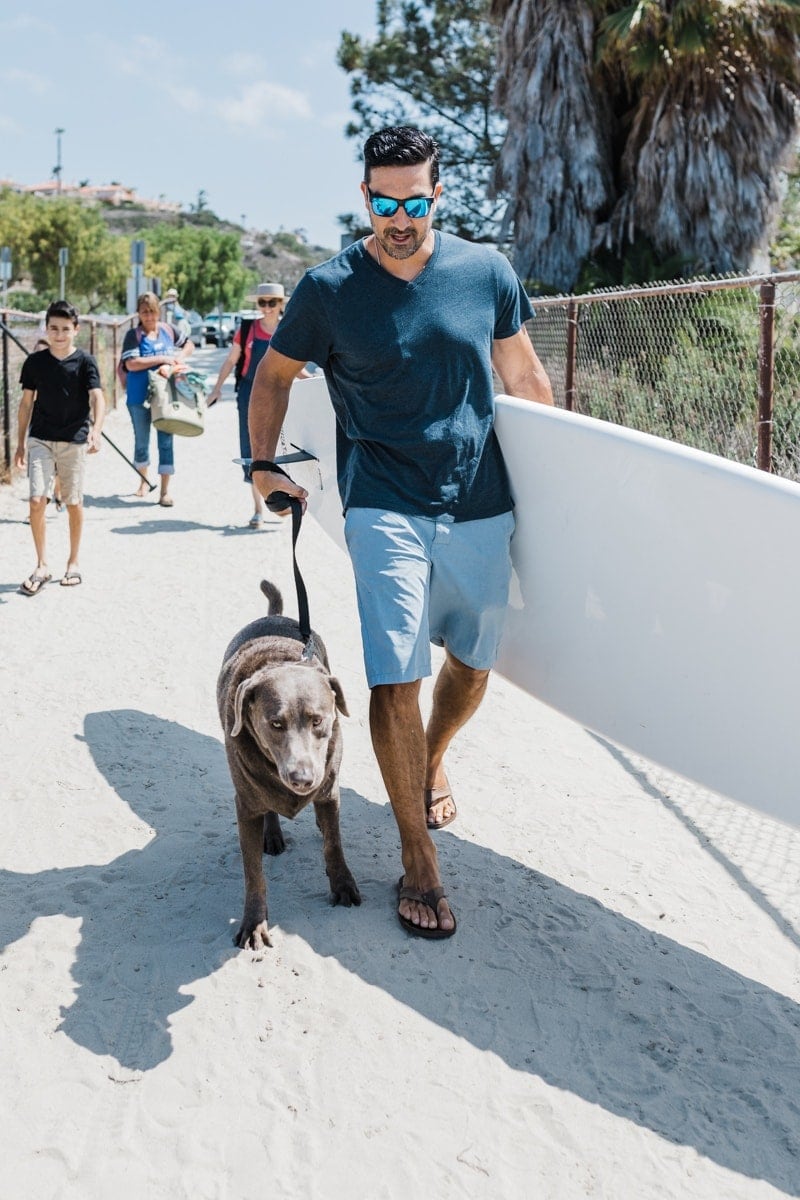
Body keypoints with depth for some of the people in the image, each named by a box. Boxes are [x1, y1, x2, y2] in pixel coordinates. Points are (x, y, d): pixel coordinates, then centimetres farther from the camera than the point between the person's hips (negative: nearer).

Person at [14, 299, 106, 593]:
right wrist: (20, 443, 9)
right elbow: (27, 402, 10)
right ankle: (42, 566, -1)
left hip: (74, 440, -1)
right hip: (40, 439, 1)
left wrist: (95, 431, -32)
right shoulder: (35, 361, 3)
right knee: (37, 500, -10)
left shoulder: (84, 361, -4)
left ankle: (73, 563, 23)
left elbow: (97, 397, -15)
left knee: (73, 503, 7)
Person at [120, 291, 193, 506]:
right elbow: (131, 364, -19)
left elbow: (189, 345, 20)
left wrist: (178, 359, 1)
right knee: (141, 441, 13)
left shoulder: (168, 330, 5)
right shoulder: (134, 335, -7)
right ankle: (144, 481, 35)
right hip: (139, 397, -1)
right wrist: (162, 359, -19)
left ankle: (165, 491, 1)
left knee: (166, 441, -2)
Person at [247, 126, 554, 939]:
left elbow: (524, 376, 13)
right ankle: (418, 861, 5)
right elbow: (275, 374, 12)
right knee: (396, 679, -10)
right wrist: (263, 461, 1)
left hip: (480, 505, 3)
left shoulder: (487, 272, 2)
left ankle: (432, 760, 48)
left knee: (472, 662, 15)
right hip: (385, 506, -3)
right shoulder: (329, 288, -3)